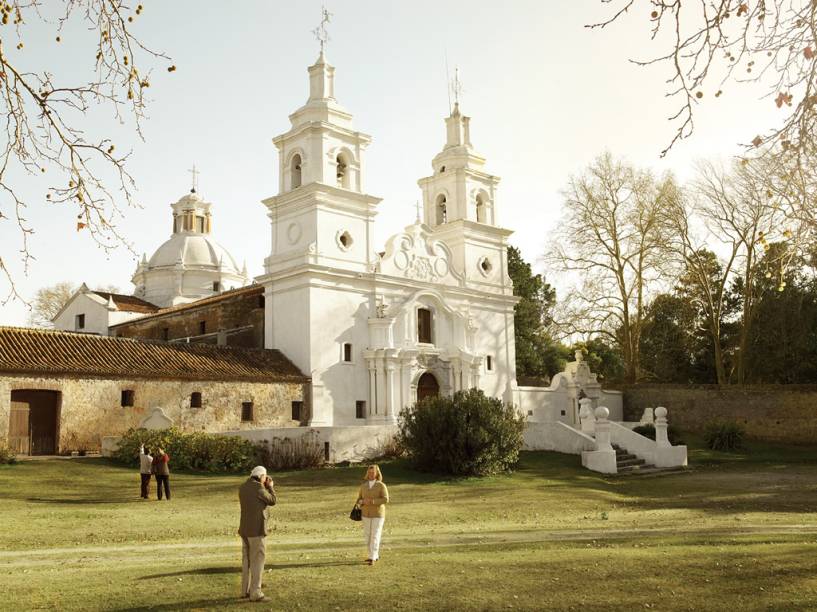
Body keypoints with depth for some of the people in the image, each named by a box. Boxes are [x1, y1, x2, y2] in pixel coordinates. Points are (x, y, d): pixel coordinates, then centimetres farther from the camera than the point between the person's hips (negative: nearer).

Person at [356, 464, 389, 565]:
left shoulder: (381, 485, -10)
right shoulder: (363, 486, 4)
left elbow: (385, 500, -19)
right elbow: (359, 500, 6)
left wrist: (372, 501, -28)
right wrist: (363, 501, -19)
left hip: (378, 515, -5)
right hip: (367, 515, 5)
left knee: (375, 536, -9)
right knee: (367, 537, 8)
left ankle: (372, 559, -6)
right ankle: (375, 555, 24)